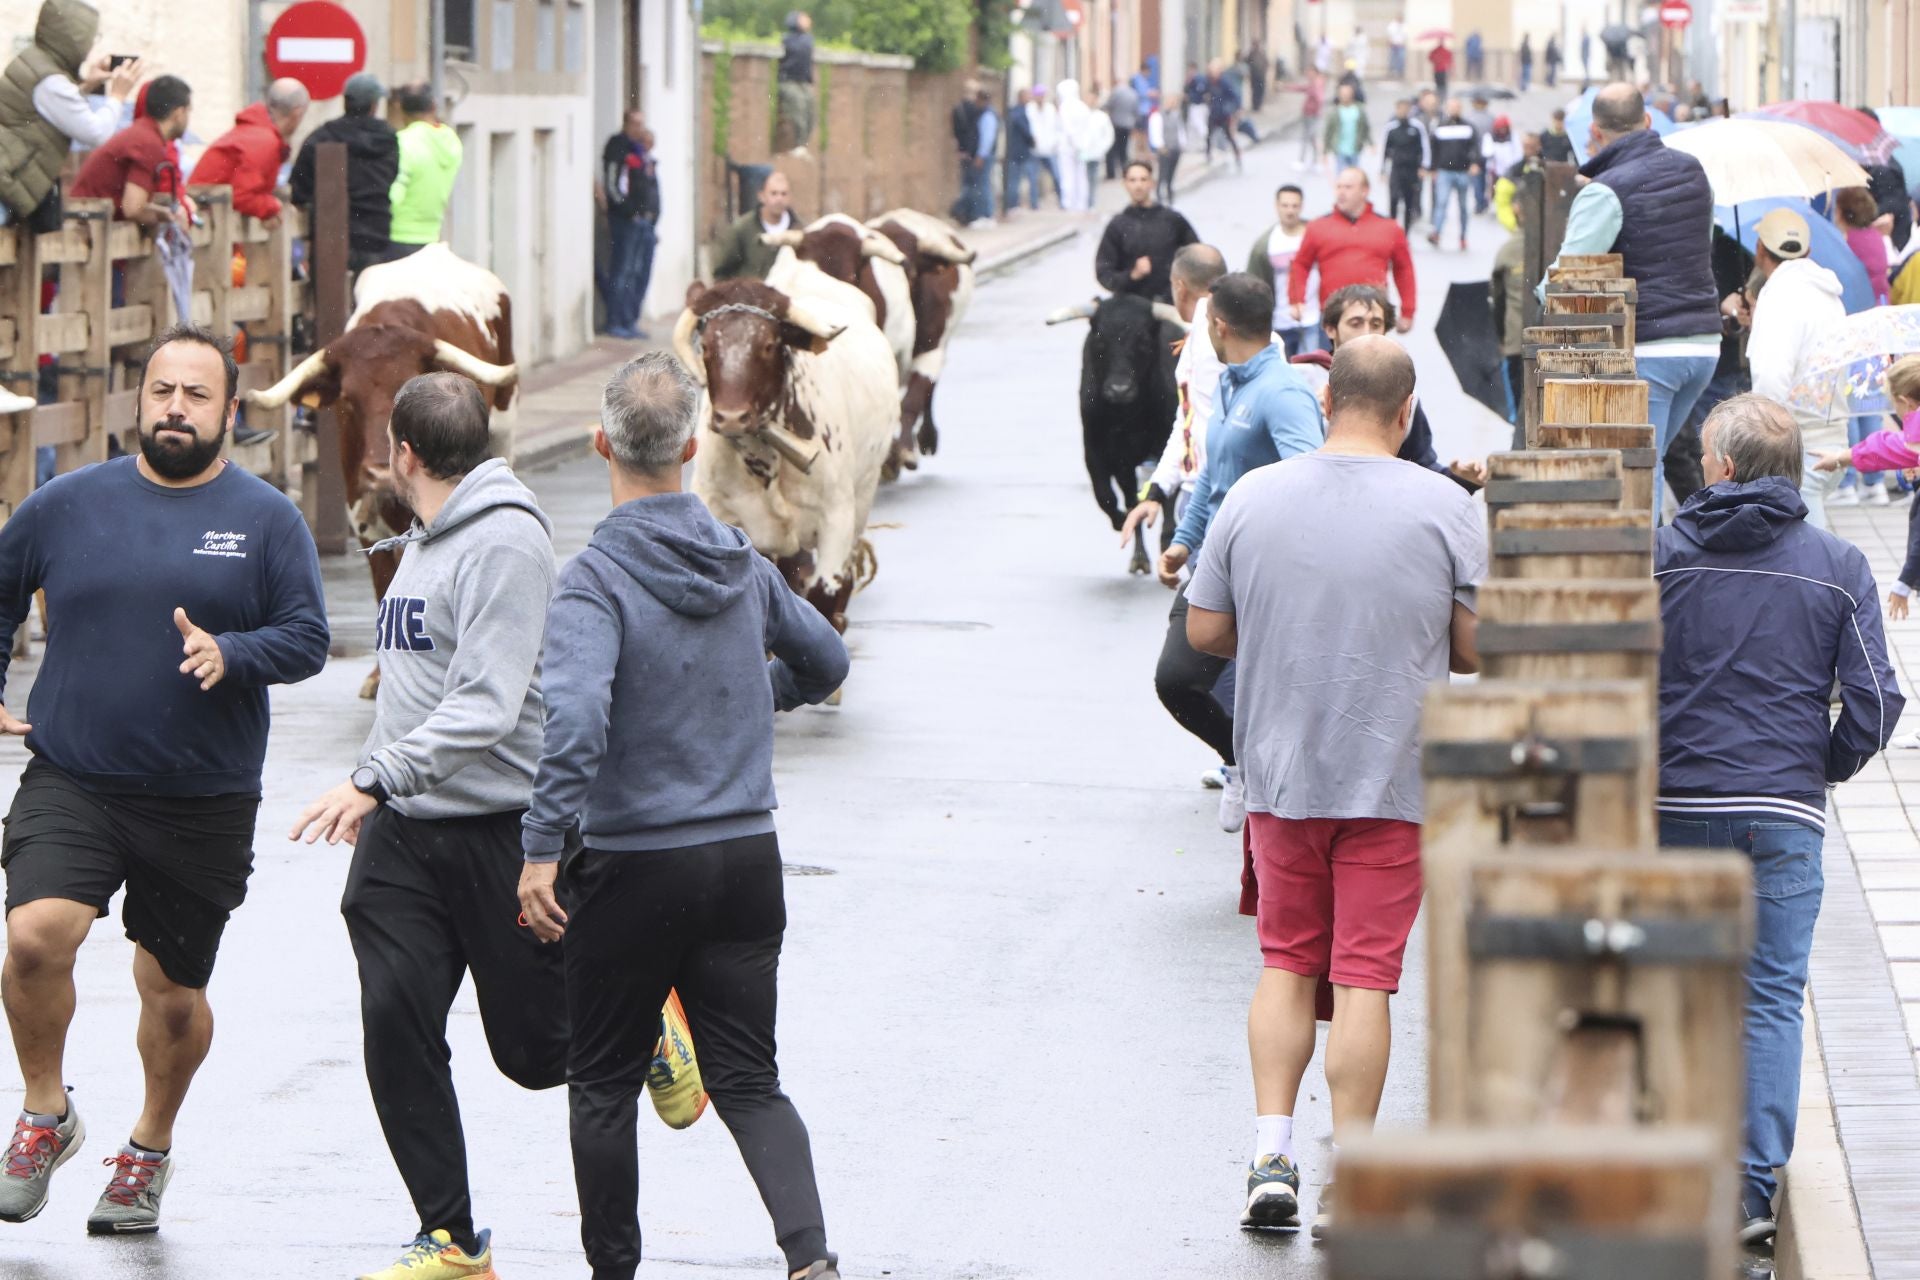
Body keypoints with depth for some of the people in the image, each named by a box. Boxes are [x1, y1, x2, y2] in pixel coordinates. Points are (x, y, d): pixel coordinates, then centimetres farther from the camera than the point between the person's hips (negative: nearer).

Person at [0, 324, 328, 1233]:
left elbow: (308, 640, -3)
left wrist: (228, 654, -21)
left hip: (203, 804, 0)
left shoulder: (266, 520, 0)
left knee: (173, 992, 10)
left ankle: (151, 1146, 37)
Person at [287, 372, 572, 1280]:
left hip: (501, 827, -7)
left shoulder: (505, 540, -14)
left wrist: (376, 779, -30)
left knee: (536, 1050, 2)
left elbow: (486, 704, -23)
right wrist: (372, 782, 21)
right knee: (396, 1025, -5)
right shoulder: (421, 544, 15)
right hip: (400, 833, 7)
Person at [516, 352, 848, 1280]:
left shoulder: (596, 578, -15)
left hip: (634, 867, -5)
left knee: (604, 1085, 12)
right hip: (747, 857, 5)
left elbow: (575, 715, -30)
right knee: (748, 1081, 6)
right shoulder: (744, 564, 4)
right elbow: (825, 663, 20)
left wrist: (540, 848, -27)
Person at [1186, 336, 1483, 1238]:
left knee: (1286, 962, 14)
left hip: (1280, 773, 2)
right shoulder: (1445, 509, -8)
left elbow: (1204, 631, 3)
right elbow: (1478, 648, -4)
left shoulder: (1253, 498, -2)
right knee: (1364, 973, 1)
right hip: (1393, 776, -2)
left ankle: (1271, 1155, 4)